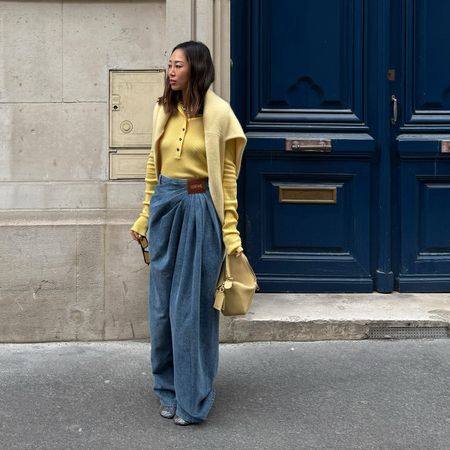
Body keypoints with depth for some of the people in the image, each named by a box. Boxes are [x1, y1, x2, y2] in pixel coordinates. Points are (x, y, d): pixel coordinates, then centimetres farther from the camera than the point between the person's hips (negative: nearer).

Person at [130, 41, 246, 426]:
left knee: (193, 305, 0)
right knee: (162, 303, 9)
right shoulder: (164, 111, 8)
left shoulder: (218, 113, -7)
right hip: (165, 207, 5)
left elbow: (227, 177, -6)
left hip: (200, 210, -5)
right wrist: (145, 217, 16)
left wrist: (230, 232, -9)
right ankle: (169, 390, 24)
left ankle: (193, 400, 12)